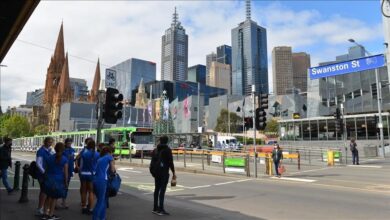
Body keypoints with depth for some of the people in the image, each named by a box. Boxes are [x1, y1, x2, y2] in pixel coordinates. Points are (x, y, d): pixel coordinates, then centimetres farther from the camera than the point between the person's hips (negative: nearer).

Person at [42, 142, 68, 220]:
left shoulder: (49, 158, 0)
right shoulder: (64, 159, -10)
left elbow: (47, 169, 8)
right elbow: (65, 173, -9)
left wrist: (47, 179, 20)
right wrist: (66, 183, -1)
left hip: (49, 179, 3)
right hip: (58, 180, -3)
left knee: (49, 197, 21)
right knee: (54, 198, 12)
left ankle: (46, 214, 22)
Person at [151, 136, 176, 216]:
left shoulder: (155, 150, 11)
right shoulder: (167, 150, -8)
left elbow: (152, 162, 14)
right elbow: (170, 162, -12)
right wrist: (173, 173, -7)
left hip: (156, 172, 7)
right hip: (164, 172, -7)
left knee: (157, 189, 14)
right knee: (162, 190, -6)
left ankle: (155, 208, 20)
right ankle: (161, 209, -7)